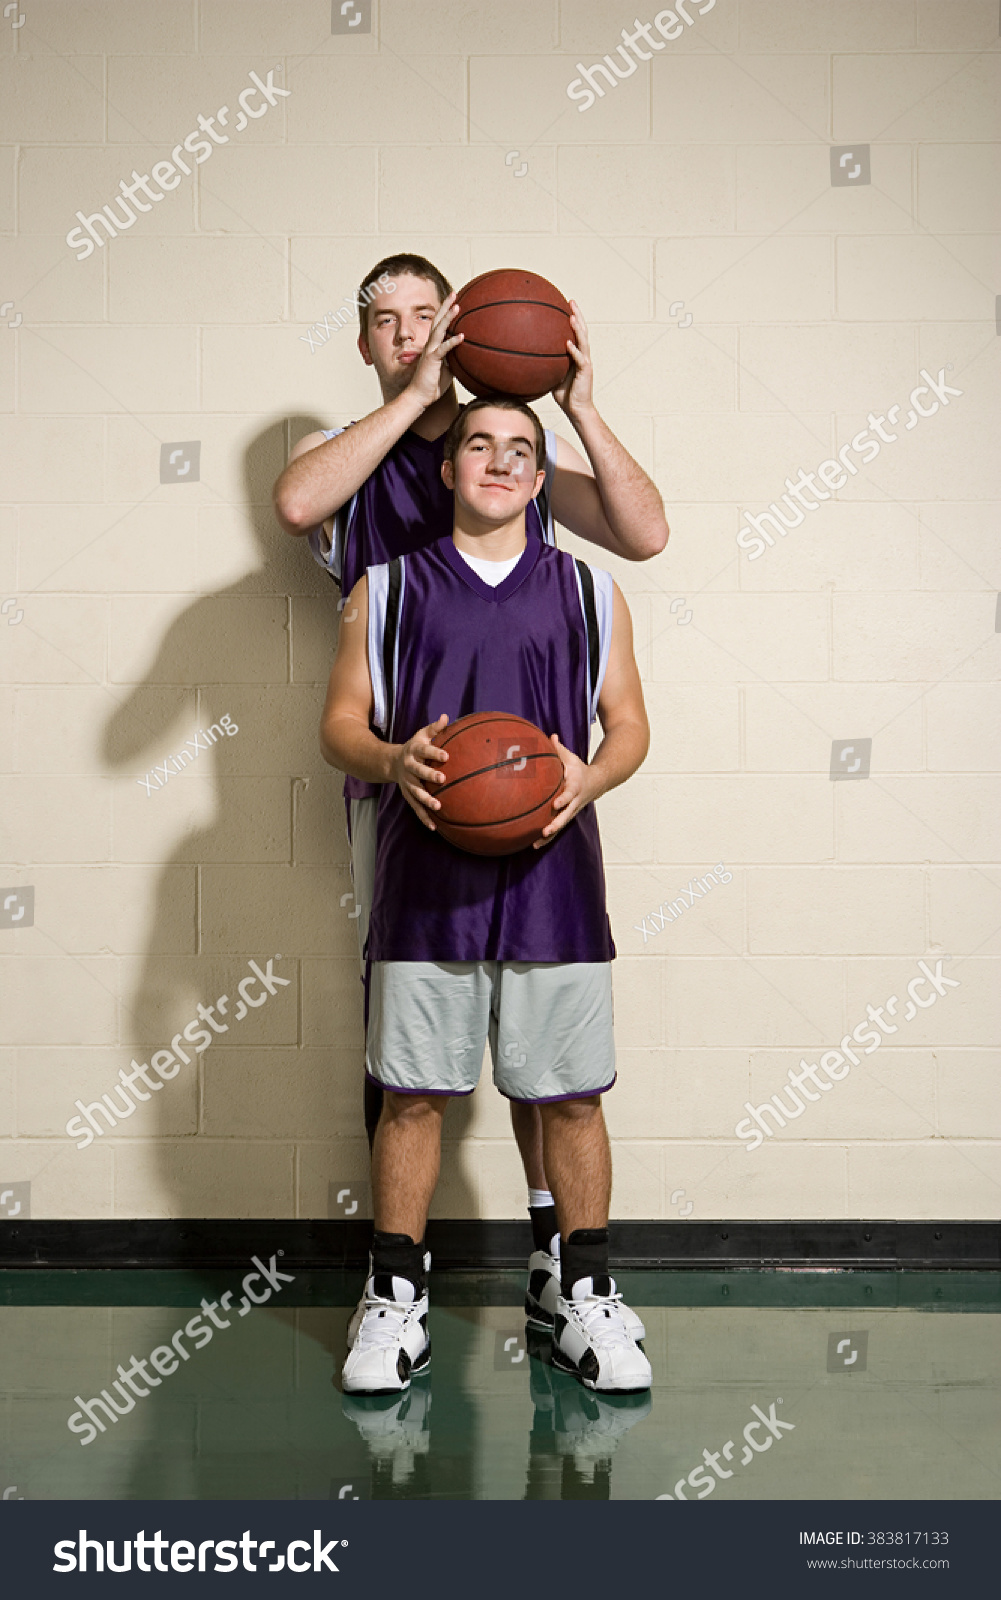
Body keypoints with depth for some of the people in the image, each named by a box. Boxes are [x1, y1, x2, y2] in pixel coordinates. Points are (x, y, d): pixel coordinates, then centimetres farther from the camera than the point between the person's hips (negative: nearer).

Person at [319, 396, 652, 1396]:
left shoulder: (589, 592, 12)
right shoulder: (386, 590, 10)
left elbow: (630, 724, 13)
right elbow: (340, 725, 9)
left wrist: (593, 776, -10)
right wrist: (392, 761, -14)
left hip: (553, 875, 1)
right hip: (425, 878, 0)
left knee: (571, 1094, 4)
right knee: (411, 1092, 3)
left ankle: (585, 1298, 17)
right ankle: (395, 1302, 16)